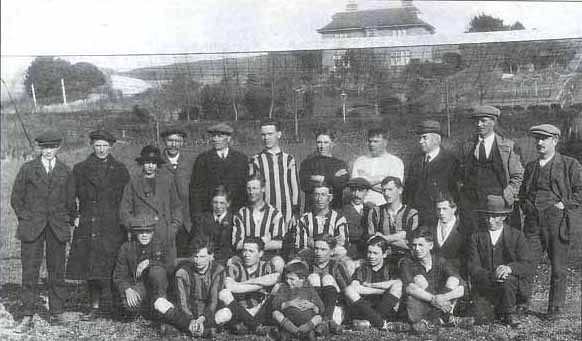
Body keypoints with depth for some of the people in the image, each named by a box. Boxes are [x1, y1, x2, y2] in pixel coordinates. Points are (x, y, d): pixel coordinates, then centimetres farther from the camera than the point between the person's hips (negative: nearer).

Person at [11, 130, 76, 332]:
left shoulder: (65, 172, 9)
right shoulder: (27, 169, 4)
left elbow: (70, 201, 15)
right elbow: (16, 198, 8)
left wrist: (69, 221, 9)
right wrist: (25, 218, 2)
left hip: (58, 228, 2)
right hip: (32, 228, -1)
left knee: (57, 271, 5)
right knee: (29, 272, -3)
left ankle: (57, 313, 16)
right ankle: (28, 318, 2)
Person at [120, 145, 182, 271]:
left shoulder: (167, 179, 12)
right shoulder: (134, 181, 8)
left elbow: (176, 206, 18)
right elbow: (125, 209, 12)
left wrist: (175, 225, 7)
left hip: (165, 236, 1)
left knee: (167, 269, -5)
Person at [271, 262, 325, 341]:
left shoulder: (310, 290, 4)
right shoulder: (284, 287, 5)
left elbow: (320, 310, 1)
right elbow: (275, 304, -8)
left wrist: (312, 306, -20)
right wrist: (289, 303, -22)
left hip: (306, 322, -1)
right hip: (287, 321, 1)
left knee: (318, 318, -23)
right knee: (275, 313, -24)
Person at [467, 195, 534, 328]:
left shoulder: (517, 236, -2)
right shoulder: (477, 237, 3)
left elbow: (529, 266, -12)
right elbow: (473, 267, -6)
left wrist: (510, 268, -34)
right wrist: (492, 276, -27)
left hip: (514, 285, -1)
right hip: (485, 286, 2)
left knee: (509, 278, -34)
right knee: (483, 317, -20)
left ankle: (510, 312, -6)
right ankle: (500, 308, 16)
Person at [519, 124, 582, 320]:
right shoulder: (530, 167, 17)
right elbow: (522, 193, 26)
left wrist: (564, 205, -10)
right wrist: (526, 206, 9)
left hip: (558, 221, -3)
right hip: (533, 222, 3)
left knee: (559, 268, 4)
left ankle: (555, 308, 16)